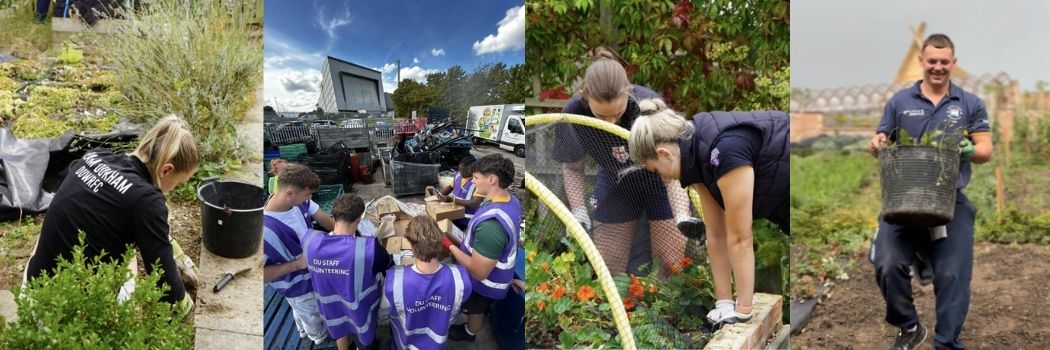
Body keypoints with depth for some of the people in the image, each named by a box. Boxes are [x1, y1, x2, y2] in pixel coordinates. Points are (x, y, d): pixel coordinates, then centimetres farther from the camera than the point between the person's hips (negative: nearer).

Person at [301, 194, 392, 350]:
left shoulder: (310, 240, -26)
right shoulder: (368, 248, -39)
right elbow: (390, 267, -19)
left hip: (331, 307, 4)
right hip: (359, 308, -3)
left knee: (340, 330, 35)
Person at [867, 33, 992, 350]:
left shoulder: (970, 105, 9)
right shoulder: (900, 102, 11)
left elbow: (986, 150, 5)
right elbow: (881, 141, 13)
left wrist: (969, 150, -18)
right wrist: (877, 145, -12)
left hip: (951, 202, 0)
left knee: (952, 276, -5)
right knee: (888, 264, -14)